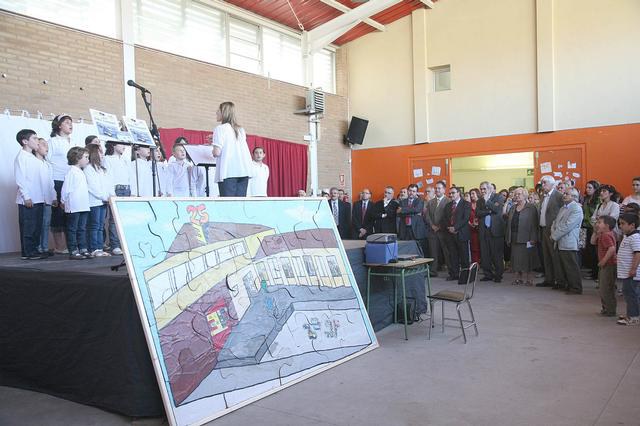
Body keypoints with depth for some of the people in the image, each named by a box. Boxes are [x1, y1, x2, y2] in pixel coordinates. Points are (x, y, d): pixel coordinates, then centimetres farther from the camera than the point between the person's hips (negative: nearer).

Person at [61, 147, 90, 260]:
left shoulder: (81, 172, 18)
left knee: (82, 229, 11)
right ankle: (73, 251, 1)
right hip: (73, 207, -9)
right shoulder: (72, 171, -10)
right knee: (72, 229, -1)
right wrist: (63, 201, -7)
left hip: (83, 206, 9)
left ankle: (83, 249, 15)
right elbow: (66, 188, -12)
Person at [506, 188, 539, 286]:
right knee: (516, 259, 7)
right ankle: (519, 278, 15)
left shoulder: (531, 208, -3)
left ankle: (527, 278, 6)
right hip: (514, 238, 6)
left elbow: (534, 224, -9)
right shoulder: (513, 208, 16)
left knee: (526, 258, -2)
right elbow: (509, 223, 14)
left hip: (525, 238, -6)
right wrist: (508, 238, 8)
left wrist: (533, 238, -17)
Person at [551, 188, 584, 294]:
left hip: (569, 244, -8)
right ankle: (562, 284, 27)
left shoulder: (577, 209, -12)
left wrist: (555, 236, -13)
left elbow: (567, 226, -19)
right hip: (560, 243, 8)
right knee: (562, 264, 17)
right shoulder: (563, 208, 17)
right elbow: (556, 222, 17)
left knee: (572, 267, -2)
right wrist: (553, 232, -2)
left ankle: (576, 288, 6)